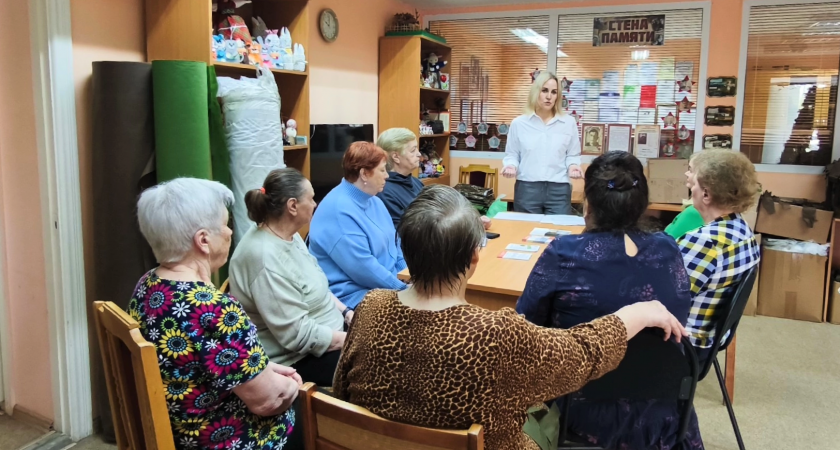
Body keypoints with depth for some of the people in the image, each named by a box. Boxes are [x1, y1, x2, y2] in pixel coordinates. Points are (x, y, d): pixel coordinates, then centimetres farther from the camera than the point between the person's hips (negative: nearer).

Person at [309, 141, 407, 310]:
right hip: (351, 295, -9)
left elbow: (393, 242, 18)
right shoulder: (339, 210, -20)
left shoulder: (374, 201, 11)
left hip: (386, 285, 9)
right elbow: (362, 267, -23)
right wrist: (403, 288, -17)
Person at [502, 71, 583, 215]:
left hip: (559, 190, 1)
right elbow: (512, 154, 10)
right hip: (527, 189, 0)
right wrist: (511, 166, -10)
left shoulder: (569, 122, 7)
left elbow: (572, 154, 12)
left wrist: (572, 165, -8)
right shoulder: (519, 123, 5)